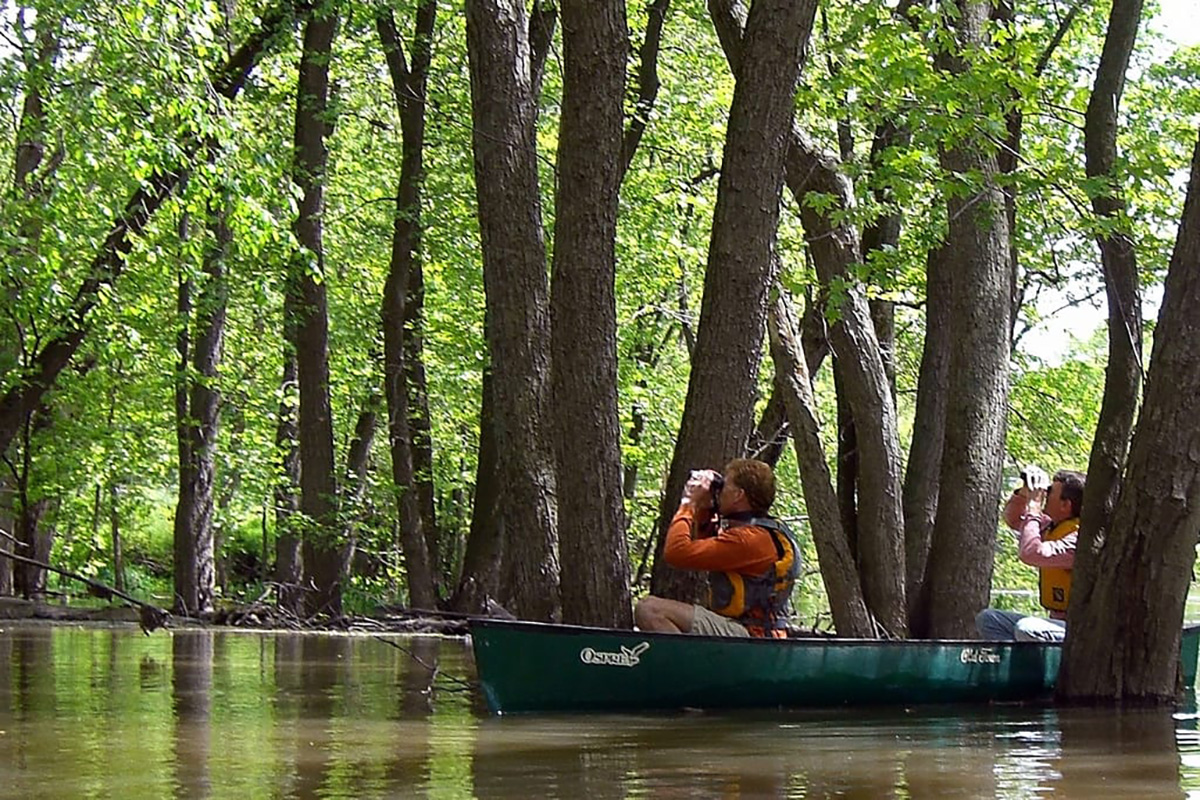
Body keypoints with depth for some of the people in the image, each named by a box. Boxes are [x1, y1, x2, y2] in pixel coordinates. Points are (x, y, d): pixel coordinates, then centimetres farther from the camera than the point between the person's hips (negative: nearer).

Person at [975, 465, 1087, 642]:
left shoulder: (1079, 538, -19)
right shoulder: (1052, 526, 11)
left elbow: (1032, 553, -32)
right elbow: (1012, 518, 28)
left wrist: (1033, 507, -19)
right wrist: (1024, 493, 6)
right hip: (1057, 620, 10)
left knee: (1026, 630, -37)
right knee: (987, 619, 7)